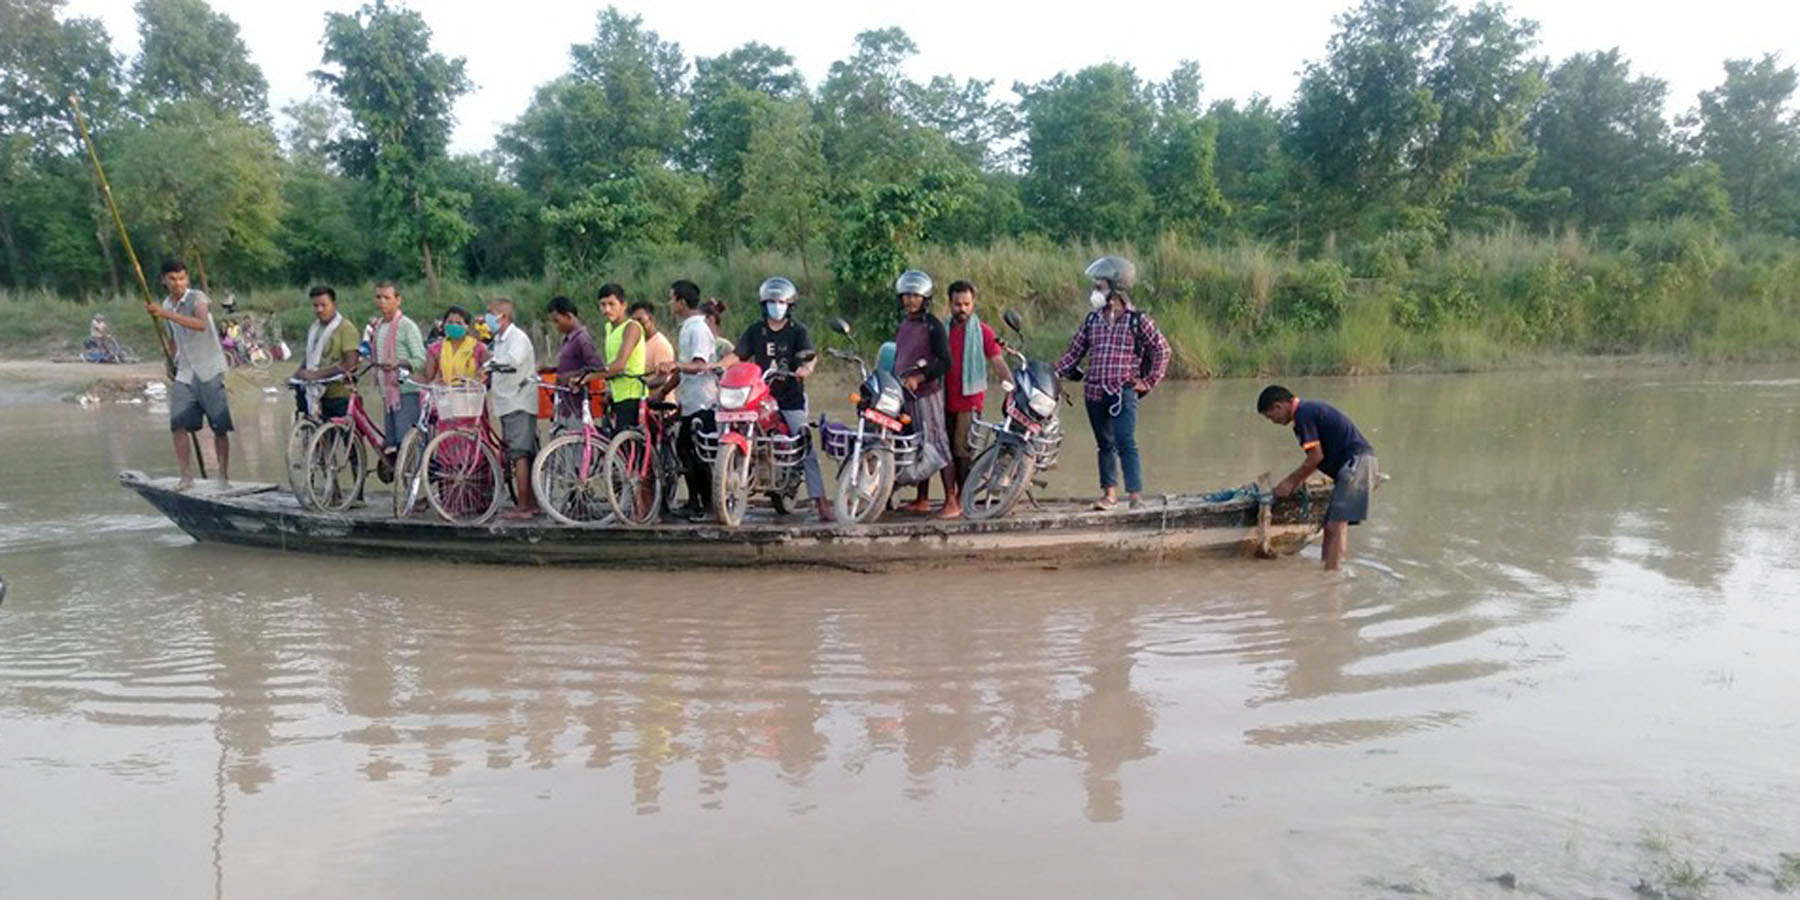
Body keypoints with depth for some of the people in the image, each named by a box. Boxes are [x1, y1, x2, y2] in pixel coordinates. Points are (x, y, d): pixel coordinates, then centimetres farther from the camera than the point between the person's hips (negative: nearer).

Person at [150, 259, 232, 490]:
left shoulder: (197, 298, -9)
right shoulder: (166, 304, 11)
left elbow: (201, 324, -31)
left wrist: (167, 314, -36)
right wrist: (173, 363, 14)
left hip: (209, 370, -5)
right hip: (185, 373, 5)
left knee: (220, 428, -2)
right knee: (178, 425, -6)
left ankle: (224, 476, 8)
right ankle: (186, 476, 2)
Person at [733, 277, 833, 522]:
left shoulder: (798, 331, 1)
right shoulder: (755, 330, 11)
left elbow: (810, 356, -14)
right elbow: (737, 354, 6)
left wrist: (806, 368, -36)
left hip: (791, 398, -3)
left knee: (806, 448, -7)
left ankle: (821, 503, -9)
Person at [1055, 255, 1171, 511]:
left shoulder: (1137, 320, -2)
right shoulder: (1092, 320, 10)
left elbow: (1162, 349, 2)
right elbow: (1074, 352, 13)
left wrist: (1149, 381, -2)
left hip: (1123, 392, -5)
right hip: (1094, 393, 5)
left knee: (1126, 444, -14)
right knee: (1105, 445, 13)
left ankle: (1136, 495, -14)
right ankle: (1109, 492, 22)